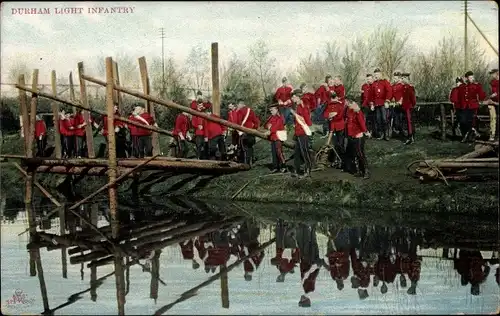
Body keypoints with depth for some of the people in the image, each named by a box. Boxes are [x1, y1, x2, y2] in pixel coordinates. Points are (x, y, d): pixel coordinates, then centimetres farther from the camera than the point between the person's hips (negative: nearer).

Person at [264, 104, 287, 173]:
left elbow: (277, 126, -18)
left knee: (279, 151, -12)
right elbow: (265, 125, 15)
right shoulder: (271, 117, 18)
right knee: (274, 153, 7)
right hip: (273, 137, 8)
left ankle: (283, 166, -7)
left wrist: (270, 131, -25)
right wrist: (268, 126, -8)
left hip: (278, 137, -8)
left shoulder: (280, 117, -6)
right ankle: (276, 167, 12)